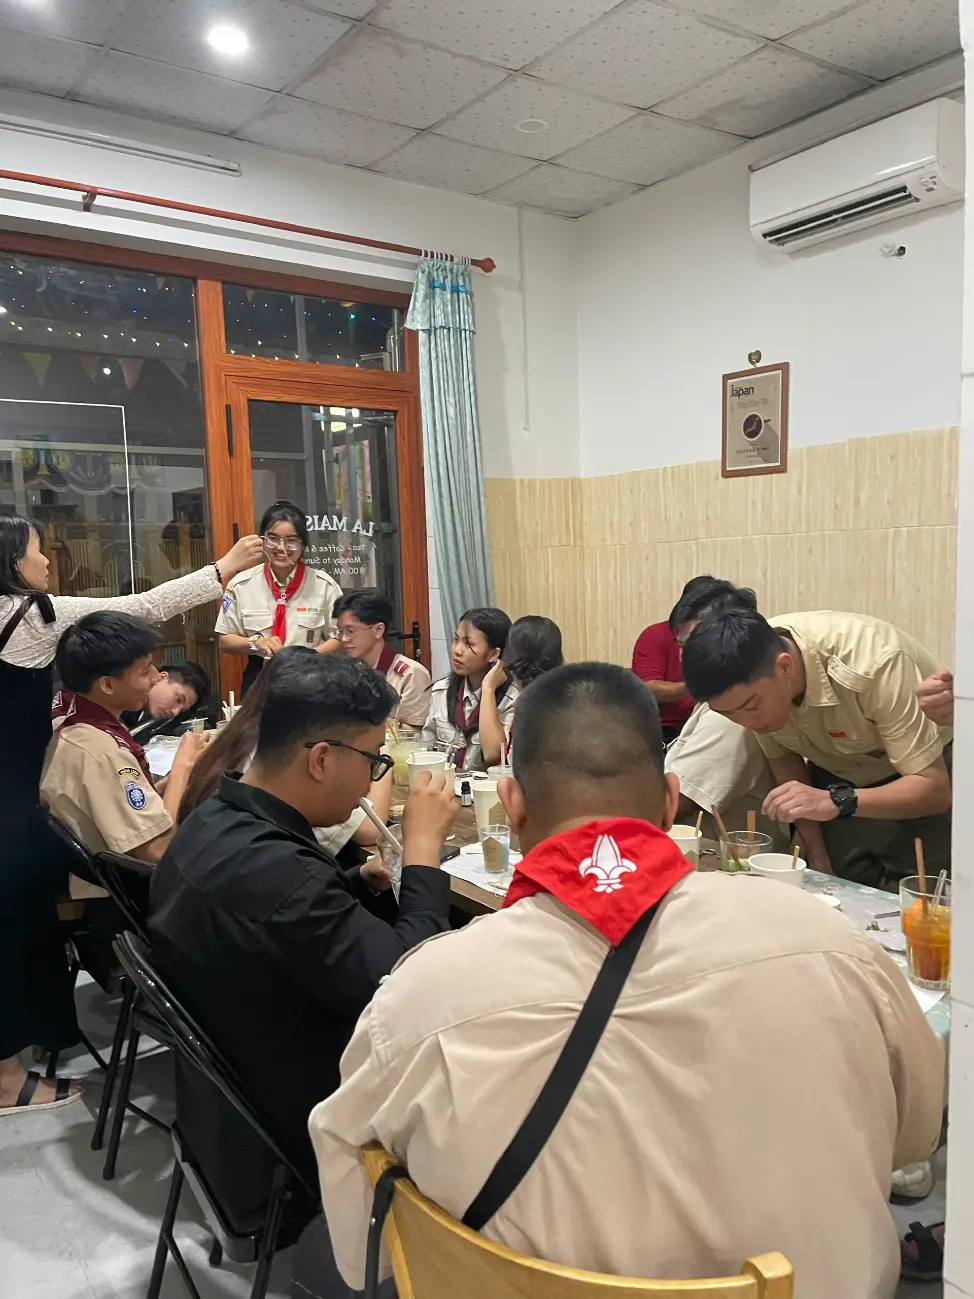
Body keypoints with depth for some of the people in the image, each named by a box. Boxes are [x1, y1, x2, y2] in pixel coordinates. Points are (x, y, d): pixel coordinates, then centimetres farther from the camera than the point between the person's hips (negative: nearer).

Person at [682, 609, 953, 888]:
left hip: (923, 771, -3)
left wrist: (837, 801, -46)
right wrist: (818, 858, -7)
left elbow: (935, 789, -32)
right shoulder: (746, 686, -21)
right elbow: (784, 759, -5)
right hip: (839, 774, 4)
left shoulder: (873, 664, -36)